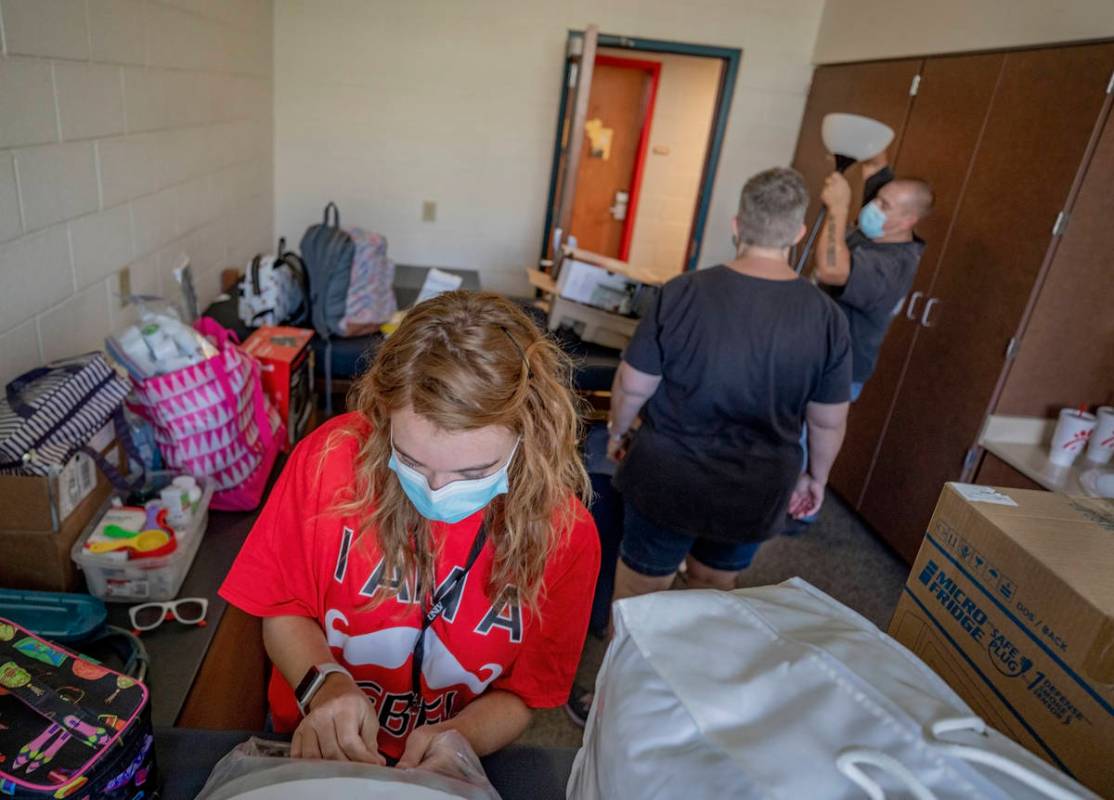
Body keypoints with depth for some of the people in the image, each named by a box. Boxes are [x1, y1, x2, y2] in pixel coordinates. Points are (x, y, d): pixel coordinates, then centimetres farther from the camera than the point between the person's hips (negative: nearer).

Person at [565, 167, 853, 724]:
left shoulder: (684, 293, -16)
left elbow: (633, 384, -9)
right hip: (756, 493, 3)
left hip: (668, 481, -3)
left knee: (637, 597, 14)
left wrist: (617, 431, 10)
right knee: (715, 589, 26)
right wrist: (815, 477, 17)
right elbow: (829, 422, 0)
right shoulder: (826, 317, -9)